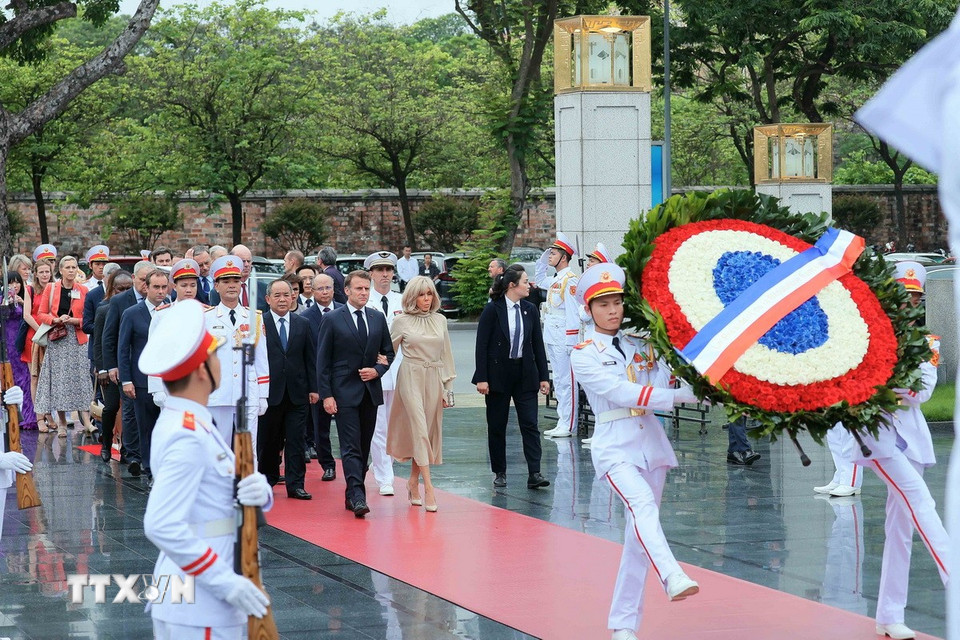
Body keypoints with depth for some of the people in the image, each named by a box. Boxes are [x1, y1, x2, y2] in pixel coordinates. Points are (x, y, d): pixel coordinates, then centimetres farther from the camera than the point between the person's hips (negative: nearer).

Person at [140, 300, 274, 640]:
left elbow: (219, 496, 14)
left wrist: (259, 493, -8)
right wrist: (226, 582, -24)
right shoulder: (188, 438, -18)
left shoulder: (189, 425, 12)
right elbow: (163, 526, -26)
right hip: (200, 611, -10)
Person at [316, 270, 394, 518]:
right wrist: (326, 394, -10)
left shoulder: (378, 319, 10)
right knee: (351, 447, -12)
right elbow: (323, 360, -3)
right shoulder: (332, 320, -3)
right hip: (344, 392, -5)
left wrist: (377, 370, -3)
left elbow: (388, 352, 17)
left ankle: (352, 495, 17)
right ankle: (357, 497, -20)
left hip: (371, 391, 5)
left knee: (364, 447, 9)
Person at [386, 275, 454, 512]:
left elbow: (446, 354, 13)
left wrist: (447, 386, 10)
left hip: (434, 379, 4)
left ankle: (413, 481, 21)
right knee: (420, 429, -13)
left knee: (429, 432, 6)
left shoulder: (440, 320, 9)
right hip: (411, 377, -4)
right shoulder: (401, 321, -1)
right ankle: (428, 488, -17)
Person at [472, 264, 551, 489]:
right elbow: (482, 345, -8)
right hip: (498, 374, -3)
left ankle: (534, 473, -8)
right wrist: (481, 378, -13)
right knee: (497, 426, 5)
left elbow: (538, 344, 10)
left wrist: (543, 376, 6)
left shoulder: (530, 310, 6)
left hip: (525, 374, 3)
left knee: (530, 424, -5)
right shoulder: (492, 310, -7)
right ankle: (500, 473, 16)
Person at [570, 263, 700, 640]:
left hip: (651, 442, 5)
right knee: (642, 504, -31)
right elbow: (622, 392, -14)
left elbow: (660, 387, 1)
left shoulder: (641, 345, 12)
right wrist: (681, 396, -19)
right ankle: (672, 578, -53)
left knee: (638, 535, 5)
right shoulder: (584, 355, -1)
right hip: (615, 447, -5)